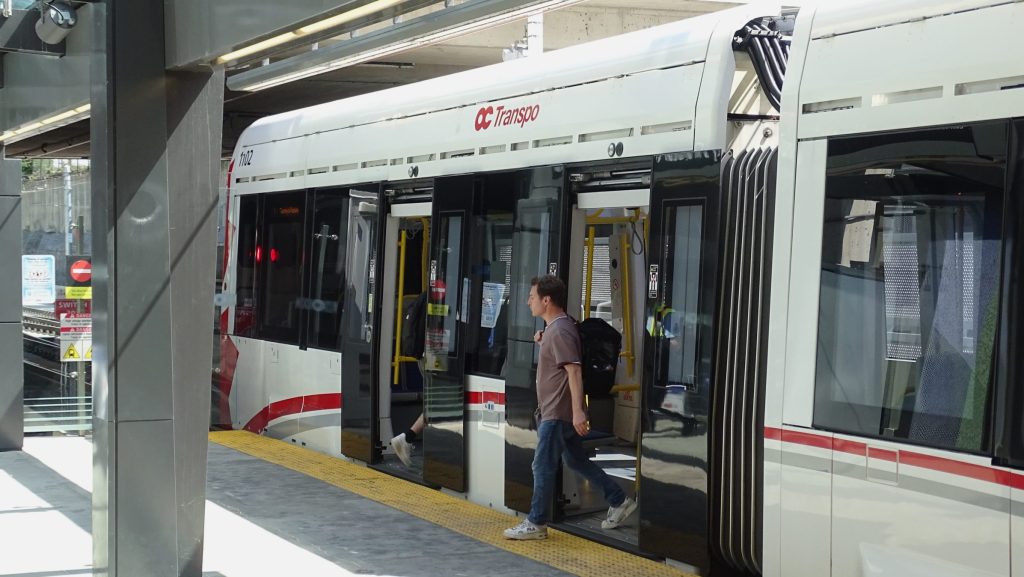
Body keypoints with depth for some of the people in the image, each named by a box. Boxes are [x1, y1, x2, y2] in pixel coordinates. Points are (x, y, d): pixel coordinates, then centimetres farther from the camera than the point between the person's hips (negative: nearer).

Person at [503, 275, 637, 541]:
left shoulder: (560, 330, -19)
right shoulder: (555, 327, 12)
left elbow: (574, 371, -26)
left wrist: (578, 412, -31)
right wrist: (542, 342, 11)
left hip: (558, 413, -10)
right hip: (555, 410, 10)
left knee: (543, 467, -2)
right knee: (576, 461, 17)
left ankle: (536, 524, 6)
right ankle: (619, 501, 23)